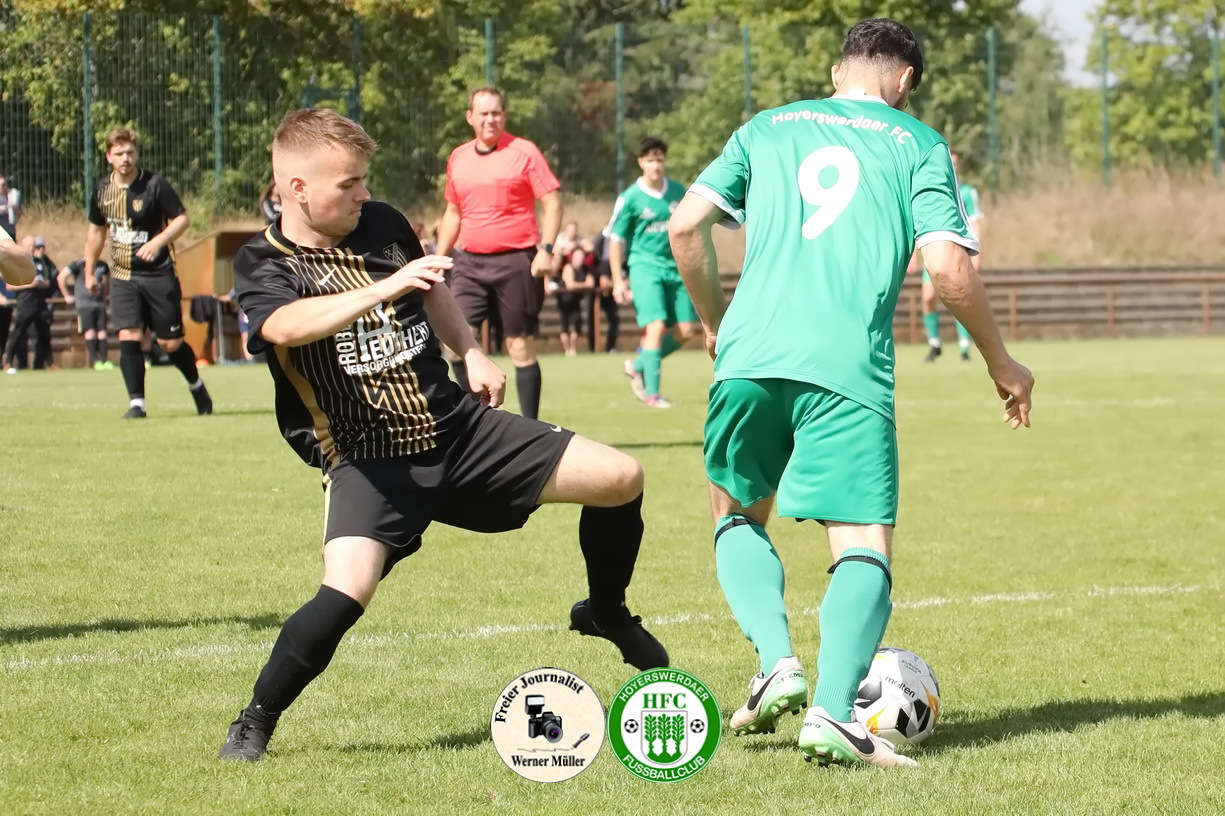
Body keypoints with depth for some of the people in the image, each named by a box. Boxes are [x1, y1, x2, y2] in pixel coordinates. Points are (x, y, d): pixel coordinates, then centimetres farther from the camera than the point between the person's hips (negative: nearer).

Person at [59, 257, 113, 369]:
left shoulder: (102, 265, 9)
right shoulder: (79, 264, -6)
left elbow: (107, 279, 30)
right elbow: (61, 277, -4)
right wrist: (67, 296, 0)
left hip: (100, 303, 4)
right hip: (84, 304, -4)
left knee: (102, 332, -1)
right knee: (90, 332, -13)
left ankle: (104, 360, 1)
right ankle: (95, 361, -14)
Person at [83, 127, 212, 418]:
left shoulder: (155, 185, -11)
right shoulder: (103, 190, 3)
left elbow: (182, 218, -7)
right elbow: (96, 230, 18)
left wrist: (158, 242, -24)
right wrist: (89, 271, 20)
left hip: (159, 275, -3)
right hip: (122, 277, 3)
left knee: (170, 342, 2)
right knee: (128, 337, -12)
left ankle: (197, 387, 29)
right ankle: (136, 404, -7)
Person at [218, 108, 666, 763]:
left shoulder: (382, 224, 5)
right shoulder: (264, 265, -10)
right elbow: (287, 325, -35)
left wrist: (472, 353, 21)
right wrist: (386, 287, -45)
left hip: (457, 426, 5)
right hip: (369, 462, -5)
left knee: (620, 478, -1)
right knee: (346, 591, -31)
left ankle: (606, 613, 27)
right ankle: (253, 723, -9)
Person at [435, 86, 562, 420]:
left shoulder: (524, 152, -3)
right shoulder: (458, 158, 12)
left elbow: (553, 203, -5)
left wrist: (546, 249, -16)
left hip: (516, 261, -4)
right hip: (470, 261, 4)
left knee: (520, 346, -1)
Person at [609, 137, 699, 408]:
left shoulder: (678, 192, 7)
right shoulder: (630, 198, -5)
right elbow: (616, 240, 0)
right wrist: (618, 281, -4)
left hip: (675, 268, 5)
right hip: (645, 267, -5)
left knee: (686, 330, 3)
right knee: (656, 326, -17)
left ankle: (638, 366, 23)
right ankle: (652, 393, -12)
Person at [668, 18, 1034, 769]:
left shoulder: (767, 128, 19)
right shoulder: (919, 144, 11)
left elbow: (686, 226, 11)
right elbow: (950, 268, -1)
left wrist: (716, 322, 26)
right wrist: (1001, 362, 12)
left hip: (751, 355, 3)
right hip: (849, 367, -3)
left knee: (737, 513, 23)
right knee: (865, 544, 0)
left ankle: (777, 663, 0)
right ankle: (833, 713, -21)